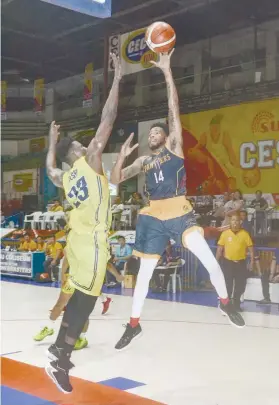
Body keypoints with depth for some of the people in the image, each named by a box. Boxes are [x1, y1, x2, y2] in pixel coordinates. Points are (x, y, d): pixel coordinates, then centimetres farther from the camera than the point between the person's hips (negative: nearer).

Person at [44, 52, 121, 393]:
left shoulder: (64, 178, 9)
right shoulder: (89, 161, -10)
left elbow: (49, 169, 36)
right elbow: (108, 119, -13)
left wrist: (52, 141, 40)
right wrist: (117, 78, -9)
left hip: (78, 240, 8)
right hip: (91, 243, -8)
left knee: (77, 296, 22)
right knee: (84, 301, -4)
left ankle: (60, 344, 33)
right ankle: (61, 363, -4)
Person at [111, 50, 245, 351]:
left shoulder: (174, 146, 6)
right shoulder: (143, 161, 16)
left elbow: (174, 110, -3)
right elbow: (115, 180, 12)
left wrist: (167, 72, -8)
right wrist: (122, 155, -4)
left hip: (179, 212, -3)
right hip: (153, 216, 4)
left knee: (208, 257, -18)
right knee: (144, 272, 7)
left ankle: (225, 302, 7)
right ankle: (134, 325, 19)